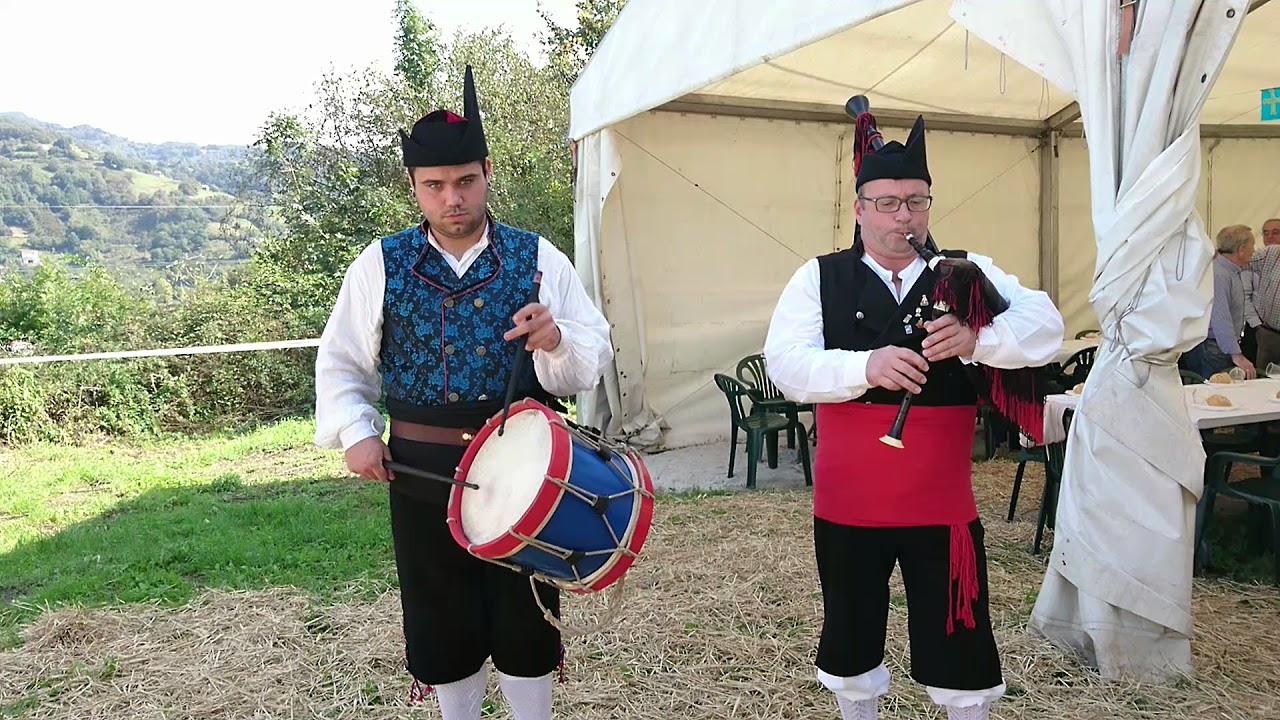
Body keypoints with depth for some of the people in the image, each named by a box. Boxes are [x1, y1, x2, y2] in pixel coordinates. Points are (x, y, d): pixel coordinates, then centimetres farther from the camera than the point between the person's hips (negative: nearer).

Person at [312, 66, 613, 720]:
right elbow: (340, 363, 8)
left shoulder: (538, 259, -1)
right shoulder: (380, 266, 1)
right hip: (422, 474, 1)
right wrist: (356, 433, -7)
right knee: (442, 624, 15)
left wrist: (556, 341, -23)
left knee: (526, 618, 11)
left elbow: (595, 356, -2)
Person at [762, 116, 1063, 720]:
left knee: (960, 646, 11)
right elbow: (785, 364, -14)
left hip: (943, 502, 0)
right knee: (850, 636, 19)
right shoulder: (819, 278, -2)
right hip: (847, 503, 0)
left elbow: (1046, 329, -10)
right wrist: (865, 366, -30)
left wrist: (977, 338, -29)